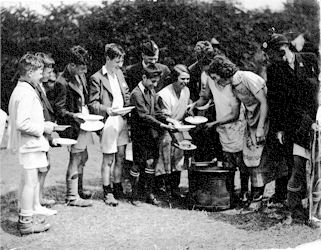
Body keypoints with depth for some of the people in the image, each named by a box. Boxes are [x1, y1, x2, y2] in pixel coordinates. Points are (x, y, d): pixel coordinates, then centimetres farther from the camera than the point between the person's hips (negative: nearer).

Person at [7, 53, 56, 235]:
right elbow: (22, 123, -25)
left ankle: (24, 218, 27)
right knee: (31, 182, -4)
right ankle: (26, 222, 2)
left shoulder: (21, 90, 13)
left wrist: (42, 125, 13)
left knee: (27, 182, 17)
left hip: (28, 144, 11)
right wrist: (43, 128, -15)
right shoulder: (26, 93, -18)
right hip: (30, 144, -11)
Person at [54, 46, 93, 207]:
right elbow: (58, 109, -17)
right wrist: (73, 115, -30)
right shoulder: (62, 83, -19)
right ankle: (72, 197, 6)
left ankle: (78, 189, 34)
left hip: (83, 123, 9)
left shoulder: (80, 76, 8)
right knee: (75, 160, -3)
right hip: (73, 127, -9)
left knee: (83, 157, 18)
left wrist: (88, 113, 11)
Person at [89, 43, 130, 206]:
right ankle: (107, 193, 8)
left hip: (122, 121, 7)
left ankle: (117, 188, 24)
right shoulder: (97, 78, -8)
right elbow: (92, 103, -8)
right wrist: (106, 109, -24)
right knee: (108, 159, -1)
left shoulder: (119, 73, 14)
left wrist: (128, 105, 8)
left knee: (120, 157, 12)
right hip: (109, 122, -7)